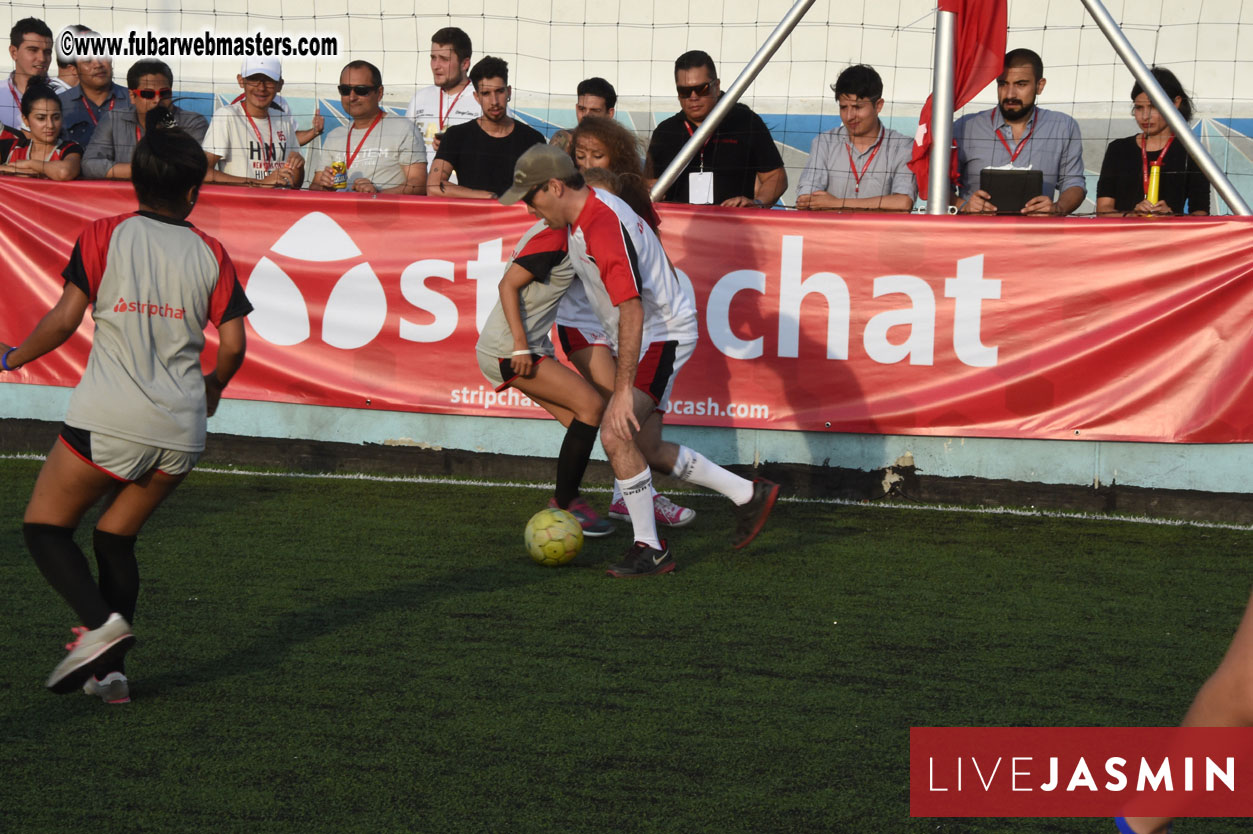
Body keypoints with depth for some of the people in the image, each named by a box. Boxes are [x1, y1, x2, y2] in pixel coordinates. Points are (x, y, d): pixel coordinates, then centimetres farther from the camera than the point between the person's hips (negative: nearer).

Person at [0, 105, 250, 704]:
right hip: (180, 431, 4)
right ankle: (110, 670, 8)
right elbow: (232, 344, 3)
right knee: (116, 538, 18)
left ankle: (99, 622, -15)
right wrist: (213, 387, 23)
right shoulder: (211, 254, 6)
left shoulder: (103, 236, -1)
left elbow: (65, 320, -6)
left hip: (108, 422, -4)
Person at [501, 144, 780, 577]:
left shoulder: (605, 226, -28)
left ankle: (650, 549, -10)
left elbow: (632, 312, -32)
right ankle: (748, 495, 25)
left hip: (663, 334, -11)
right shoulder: (579, 219, 3)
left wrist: (623, 390, -34)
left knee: (616, 436, -20)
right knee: (647, 448, 13)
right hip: (648, 337, 11)